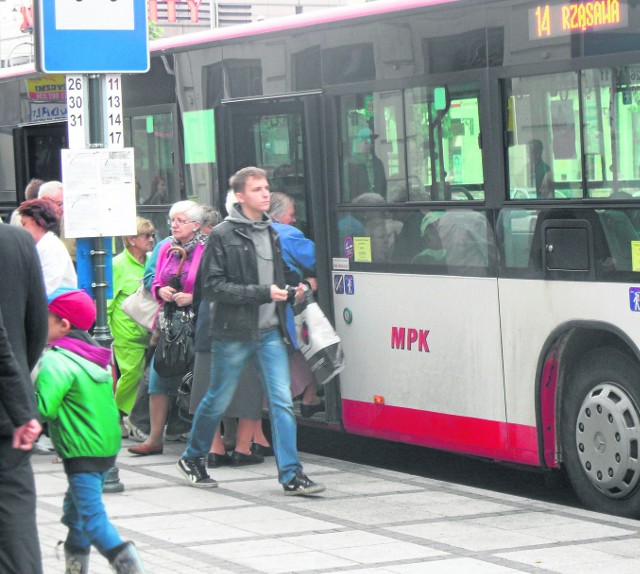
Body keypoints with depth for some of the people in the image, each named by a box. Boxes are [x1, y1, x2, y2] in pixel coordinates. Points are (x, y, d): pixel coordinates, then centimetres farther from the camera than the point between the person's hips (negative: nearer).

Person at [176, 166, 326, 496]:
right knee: (218, 401, 8)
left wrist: (293, 285, 7)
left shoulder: (271, 233, 12)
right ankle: (192, 459, 28)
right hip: (234, 333, -5)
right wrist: (262, 293, -18)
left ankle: (290, 475, -4)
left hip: (270, 332, 5)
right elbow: (214, 287, -13)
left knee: (282, 401, -4)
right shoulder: (223, 236, -8)